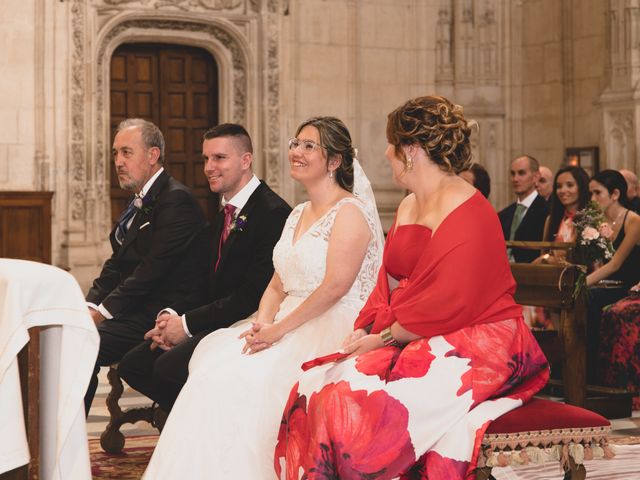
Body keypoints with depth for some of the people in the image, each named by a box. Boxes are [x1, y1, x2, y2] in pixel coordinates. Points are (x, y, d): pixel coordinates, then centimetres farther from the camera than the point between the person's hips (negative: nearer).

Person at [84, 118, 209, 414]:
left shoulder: (176, 200, -12)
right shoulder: (141, 201, 19)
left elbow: (153, 271, -19)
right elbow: (116, 265, 17)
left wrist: (103, 312, -16)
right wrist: (90, 306, 1)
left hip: (160, 317, -9)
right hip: (136, 311, 9)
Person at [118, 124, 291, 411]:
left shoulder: (273, 212, -14)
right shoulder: (222, 217, 18)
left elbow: (255, 294, -20)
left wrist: (188, 323, -16)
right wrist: (172, 317, -4)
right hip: (217, 322, 9)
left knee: (170, 366, -27)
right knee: (133, 365, -2)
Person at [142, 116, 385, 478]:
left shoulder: (350, 211, -7)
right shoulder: (297, 215, 20)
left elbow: (336, 286, -18)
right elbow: (278, 285, 16)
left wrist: (280, 329, -19)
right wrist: (264, 319, -5)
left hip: (333, 330, -8)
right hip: (289, 325, 8)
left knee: (251, 377, -27)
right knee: (215, 363, -12)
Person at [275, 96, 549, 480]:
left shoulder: (466, 215, -14)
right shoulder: (409, 207, 17)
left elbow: (446, 305, -20)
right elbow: (388, 284, 15)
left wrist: (384, 338, -13)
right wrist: (365, 330, -2)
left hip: (472, 344, -9)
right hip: (418, 344, 9)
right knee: (317, 388, -10)